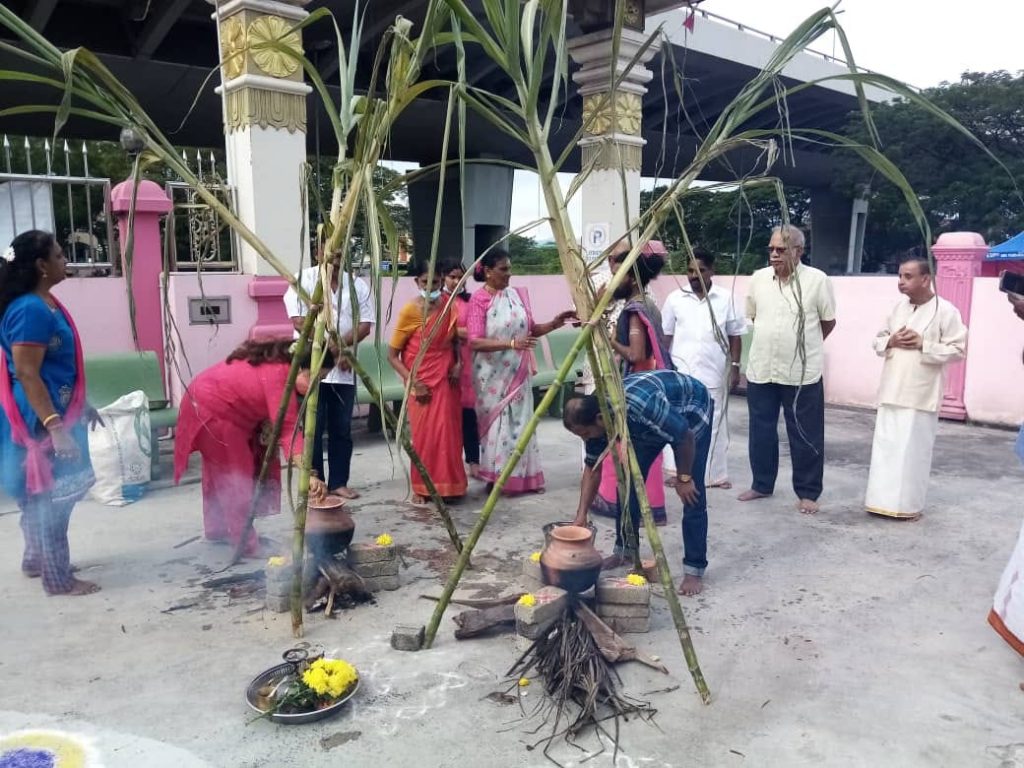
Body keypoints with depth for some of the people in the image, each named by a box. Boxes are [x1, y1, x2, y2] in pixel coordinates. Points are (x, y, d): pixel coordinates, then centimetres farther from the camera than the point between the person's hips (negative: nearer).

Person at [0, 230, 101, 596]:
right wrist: (54, 426, -30)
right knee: (52, 494, -2)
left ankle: (36, 559, 35)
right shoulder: (29, 310, -21)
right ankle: (59, 579, 8)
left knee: (41, 492, 20)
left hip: (57, 411, 10)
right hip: (41, 418, -10)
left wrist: (81, 405, 24)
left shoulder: (46, 303, 9)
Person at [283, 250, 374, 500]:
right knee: (313, 429, 0)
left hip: (343, 370, 3)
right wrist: (331, 345, -17)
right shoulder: (303, 279, -1)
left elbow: (365, 324, 1)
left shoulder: (358, 285, 8)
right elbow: (300, 321, -10)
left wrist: (342, 344, -15)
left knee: (342, 429, 7)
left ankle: (338, 482, 17)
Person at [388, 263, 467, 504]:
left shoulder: (450, 306, 0)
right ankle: (420, 488, 15)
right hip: (421, 381, -3)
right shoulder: (410, 311, -12)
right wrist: (413, 382, -16)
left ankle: (446, 485, 20)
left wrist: (459, 363, -1)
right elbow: (392, 354, -9)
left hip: (446, 379, 4)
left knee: (448, 432, 5)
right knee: (423, 433, 1)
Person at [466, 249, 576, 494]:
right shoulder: (478, 300, -10)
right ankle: (495, 477, 15)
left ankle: (522, 477, 17)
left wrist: (554, 324, -5)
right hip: (492, 376, -5)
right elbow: (475, 341, -19)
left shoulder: (518, 295, 6)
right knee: (495, 425, 3)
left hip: (517, 374, 5)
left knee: (519, 422, 8)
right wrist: (511, 343, -28)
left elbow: (530, 329, 12)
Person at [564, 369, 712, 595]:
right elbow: (592, 468, -6)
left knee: (692, 494, -12)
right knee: (628, 480, 1)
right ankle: (625, 550, 17)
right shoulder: (596, 416, -19)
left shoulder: (640, 404, -42)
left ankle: (694, 569, -2)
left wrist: (683, 478, -16)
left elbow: (685, 437, -28)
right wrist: (581, 514, -9)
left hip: (692, 411, -6)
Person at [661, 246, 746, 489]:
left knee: (713, 423, 8)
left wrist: (735, 366, 2)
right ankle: (678, 471, 7)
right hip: (681, 371, 0)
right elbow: (665, 335, 5)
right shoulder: (675, 298, 2)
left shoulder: (725, 298, 1)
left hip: (714, 373, 0)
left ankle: (715, 473, 18)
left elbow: (735, 335, 6)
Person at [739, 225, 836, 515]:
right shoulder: (758, 278, 2)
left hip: (802, 372, -3)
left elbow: (829, 322, 3)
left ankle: (808, 493, 19)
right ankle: (762, 484, 29)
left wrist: (804, 344, 12)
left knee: (805, 436, 6)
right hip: (760, 369, 4)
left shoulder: (817, 280, -9)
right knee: (761, 431, 14)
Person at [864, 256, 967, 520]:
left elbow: (958, 350, -8)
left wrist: (923, 345, -18)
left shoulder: (945, 310, -7)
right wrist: (890, 342, -6)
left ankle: (909, 505, 11)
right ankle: (883, 500, 16)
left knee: (914, 450, 1)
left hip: (920, 396, -5)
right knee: (885, 447, 7)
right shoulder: (899, 306, 10)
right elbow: (878, 340, 15)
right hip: (891, 391, 5)